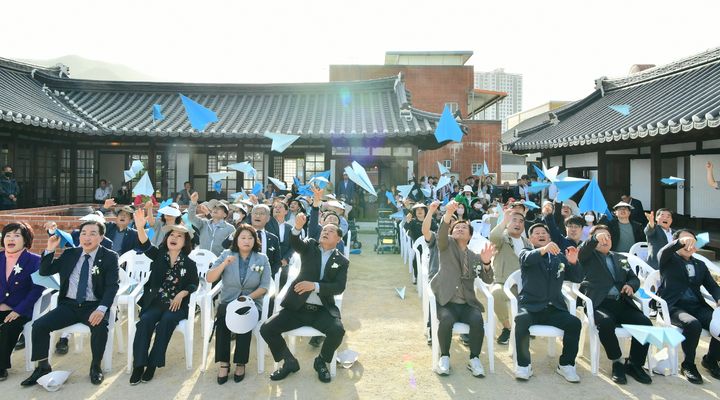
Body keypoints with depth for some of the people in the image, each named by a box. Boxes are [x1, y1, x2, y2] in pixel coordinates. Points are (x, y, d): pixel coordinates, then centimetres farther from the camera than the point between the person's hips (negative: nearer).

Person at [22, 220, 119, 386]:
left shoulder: (110, 257, -3)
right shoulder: (70, 254, 10)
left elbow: (112, 286, -12)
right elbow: (44, 272, 13)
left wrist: (101, 309, -28)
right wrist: (50, 250, -3)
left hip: (93, 306, -4)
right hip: (69, 304, 4)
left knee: (100, 327, -31)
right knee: (39, 325, -14)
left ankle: (95, 366, -6)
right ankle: (42, 367, 6)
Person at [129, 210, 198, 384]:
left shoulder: (189, 263, 4)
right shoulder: (158, 255, 6)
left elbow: (194, 284, 5)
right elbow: (145, 245, -13)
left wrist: (181, 294, -15)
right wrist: (140, 227, -33)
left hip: (177, 303, -1)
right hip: (155, 301, 1)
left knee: (166, 321, -29)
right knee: (145, 321, -27)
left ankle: (153, 363, -20)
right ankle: (139, 364, -21)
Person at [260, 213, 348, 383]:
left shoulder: (342, 261, 6)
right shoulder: (310, 246, 7)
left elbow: (339, 287, -6)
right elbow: (295, 243, -16)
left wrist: (315, 285, -20)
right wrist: (298, 228, -38)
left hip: (323, 309, -1)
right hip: (297, 306, 1)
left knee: (338, 330, -29)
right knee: (266, 329, -14)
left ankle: (321, 361, 4)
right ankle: (290, 362, 10)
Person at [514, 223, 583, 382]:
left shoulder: (559, 257, 18)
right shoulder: (526, 253, 9)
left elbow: (578, 278, 9)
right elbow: (528, 259, -17)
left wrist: (573, 262, -13)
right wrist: (543, 249, -39)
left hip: (554, 308, 3)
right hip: (531, 305, -3)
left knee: (574, 322, -24)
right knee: (522, 320, -33)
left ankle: (566, 364, -3)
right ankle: (524, 365, -16)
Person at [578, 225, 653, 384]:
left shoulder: (621, 258, 26)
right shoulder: (588, 256, 12)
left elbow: (634, 278, 19)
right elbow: (581, 251, -12)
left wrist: (631, 286, -5)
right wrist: (595, 238, -31)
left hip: (622, 304, 5)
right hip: (599, 304, -4)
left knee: (645, 323, -21)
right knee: (606, 323, -35)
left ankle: (634, 364, -2)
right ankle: (617, 362, -11)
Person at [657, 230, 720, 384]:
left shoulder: (700, 265, 23)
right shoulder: (669, 260, 6)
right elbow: (662, 252, -18)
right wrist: (680, 242, -38)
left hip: (697, 306, 5)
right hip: (673, 306, -5)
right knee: (693, 324, -34)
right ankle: (688, 365, -10)